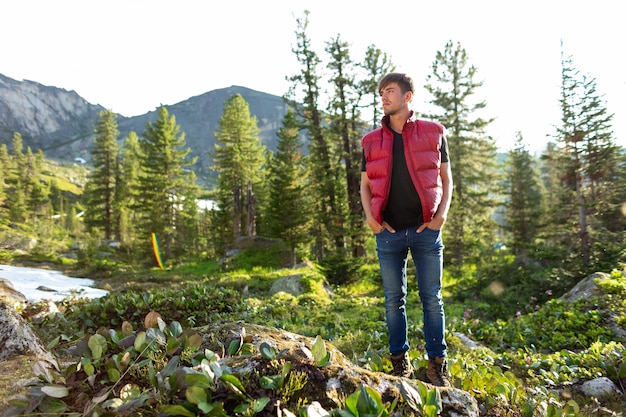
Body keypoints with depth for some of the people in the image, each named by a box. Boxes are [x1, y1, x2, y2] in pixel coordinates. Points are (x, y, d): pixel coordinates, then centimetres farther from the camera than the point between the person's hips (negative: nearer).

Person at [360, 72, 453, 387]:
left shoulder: (433, 133, 4)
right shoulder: (372, 141, 9)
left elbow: (446, 178, 7)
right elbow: (365, 185, 13)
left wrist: (442, 213, -8)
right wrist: (369, 216, -3)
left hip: (425, 230, -1)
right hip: (388, 232, 2)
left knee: (432, 298, 4)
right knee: (393, 299, 9)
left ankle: (437, 364, 16)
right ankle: (400, 362, 22)